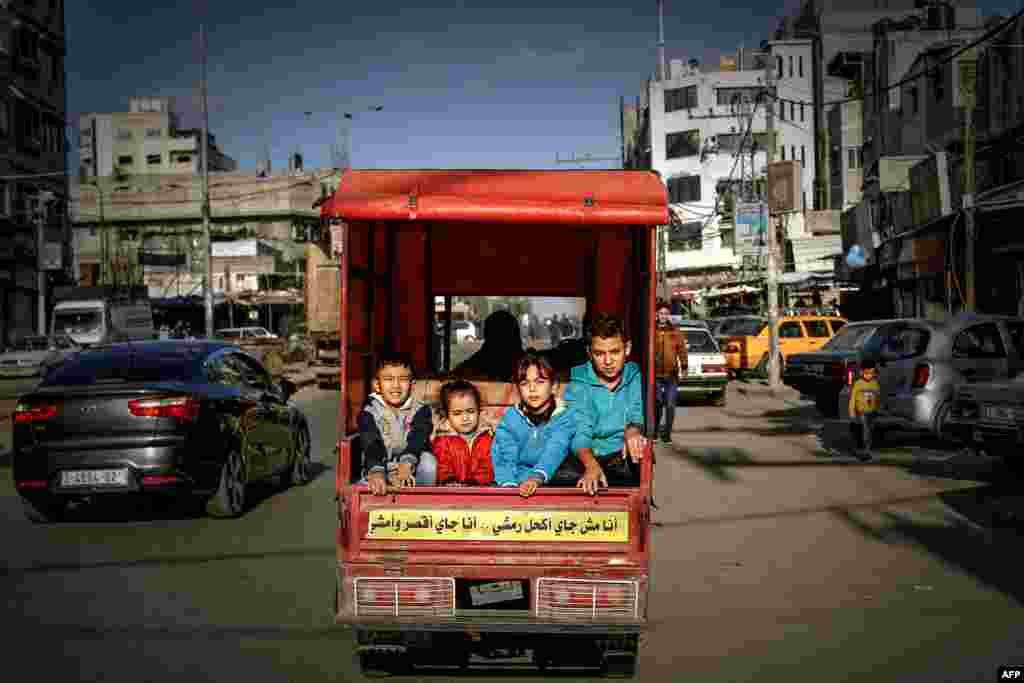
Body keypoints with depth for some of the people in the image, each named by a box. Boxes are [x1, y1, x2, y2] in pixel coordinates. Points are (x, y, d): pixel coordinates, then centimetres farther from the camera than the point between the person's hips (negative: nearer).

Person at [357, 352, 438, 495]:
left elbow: (417, 440, -22)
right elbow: (371, 445, -23)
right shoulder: (369, 413, -5)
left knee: (428, 460, -29)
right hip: (379, 472, 0)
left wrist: (406, 464, -44)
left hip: (410, 473, 1)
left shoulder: (420, 410, -3)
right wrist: (376, 472, -45)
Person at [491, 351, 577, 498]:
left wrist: (537, 478, -34)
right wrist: (508, 485, -23)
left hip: (551, 483, -1)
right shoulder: (511, 418, 7)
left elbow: (554, 452, -17)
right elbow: (505, 456, -4)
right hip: (516, 484, 1)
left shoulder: (565, 417, 0)